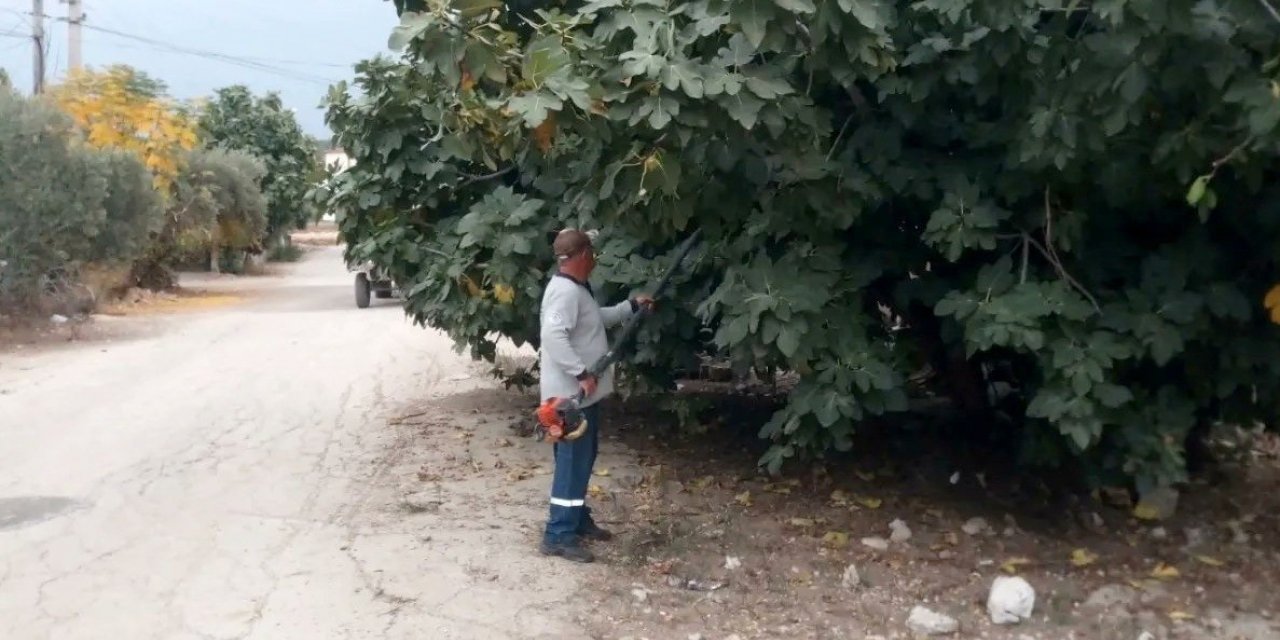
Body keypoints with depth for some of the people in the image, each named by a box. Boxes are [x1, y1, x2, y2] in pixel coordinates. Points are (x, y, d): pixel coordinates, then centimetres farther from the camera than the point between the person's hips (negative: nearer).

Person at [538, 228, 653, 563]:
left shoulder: (577, 289, 14)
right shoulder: (565, 291, -21)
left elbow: (597, 318, 32)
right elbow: (553, 336, -33)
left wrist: (631, 306, 26)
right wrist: (581, 373, -31)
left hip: (584, 394, 11)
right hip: (571, 394, -11)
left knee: (584, 457, 18)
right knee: (573, 461, -7)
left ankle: (579, 520, 30)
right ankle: (558, 536, -1)